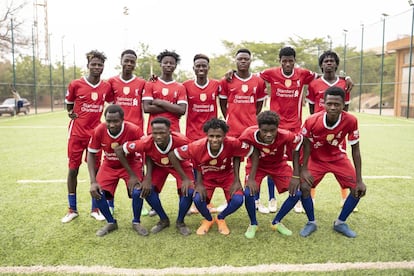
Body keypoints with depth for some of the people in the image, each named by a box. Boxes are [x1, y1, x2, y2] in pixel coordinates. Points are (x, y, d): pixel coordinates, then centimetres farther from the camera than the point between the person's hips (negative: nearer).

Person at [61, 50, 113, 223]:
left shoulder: (106, 87, 1)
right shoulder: (75, 85, -5)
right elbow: (68, 104, 12)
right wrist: (71, 113, -2)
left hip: (96, 133, 1)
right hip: (77, 133, -1)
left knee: (95, 169, 5)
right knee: (73, 168, 5)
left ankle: (95, 209, 17)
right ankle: (72, 209, 18)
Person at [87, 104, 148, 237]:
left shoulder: (134, 130, -29)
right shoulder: (99, 131, -22)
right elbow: (91, 155, -9)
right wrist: (93, 181, -17)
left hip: (131, 165, -2)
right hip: (109, 166, 3)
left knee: (137, 192, -23)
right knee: (97, 193, -13)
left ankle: (136, 222, 7)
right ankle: (111, 223, 15)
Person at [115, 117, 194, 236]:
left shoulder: (181, 141, -40)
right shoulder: (146, 142, -37)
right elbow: (119, 150, -25)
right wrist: (132, 175, -21)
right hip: (158, 166, 2)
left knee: (188, 191, -22)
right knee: (148, 189, -19)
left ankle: (180, 222, 8)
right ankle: (163, 220, 8)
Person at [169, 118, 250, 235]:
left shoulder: (232, 143, -32)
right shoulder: (197, 146, -32)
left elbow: (237, 156, -9)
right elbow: (172, 155, -20)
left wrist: (236, 180, -12)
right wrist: (185, 178, -18)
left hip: (227, 176, 0)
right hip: (207, 177, 0)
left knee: (238, 200, -22)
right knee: (198, 199, -26)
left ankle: (220, 218, 14)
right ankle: (208, 219, 12)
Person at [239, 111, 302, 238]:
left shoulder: (285, 136, -34)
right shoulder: (249, 135, -35)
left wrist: (296, 176, -15)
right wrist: (251, 178, -28)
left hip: (279, 165, 2)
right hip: (256, 165, -1)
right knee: (249, 192, -23)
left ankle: (277, 222, 14)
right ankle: (253, 224, 8)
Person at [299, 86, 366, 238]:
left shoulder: (351, 121, -27)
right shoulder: (312, 121, -30)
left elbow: (355, 149, -16)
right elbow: (307, 144, -12)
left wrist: (359, 180, -15)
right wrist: (304, 169, -15)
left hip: (338, 158, 2)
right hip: (316, 159, -1)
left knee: (358, 189, -5)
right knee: (304, 187, -17)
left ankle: (340, 223, 18)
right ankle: (311, 223, 9)